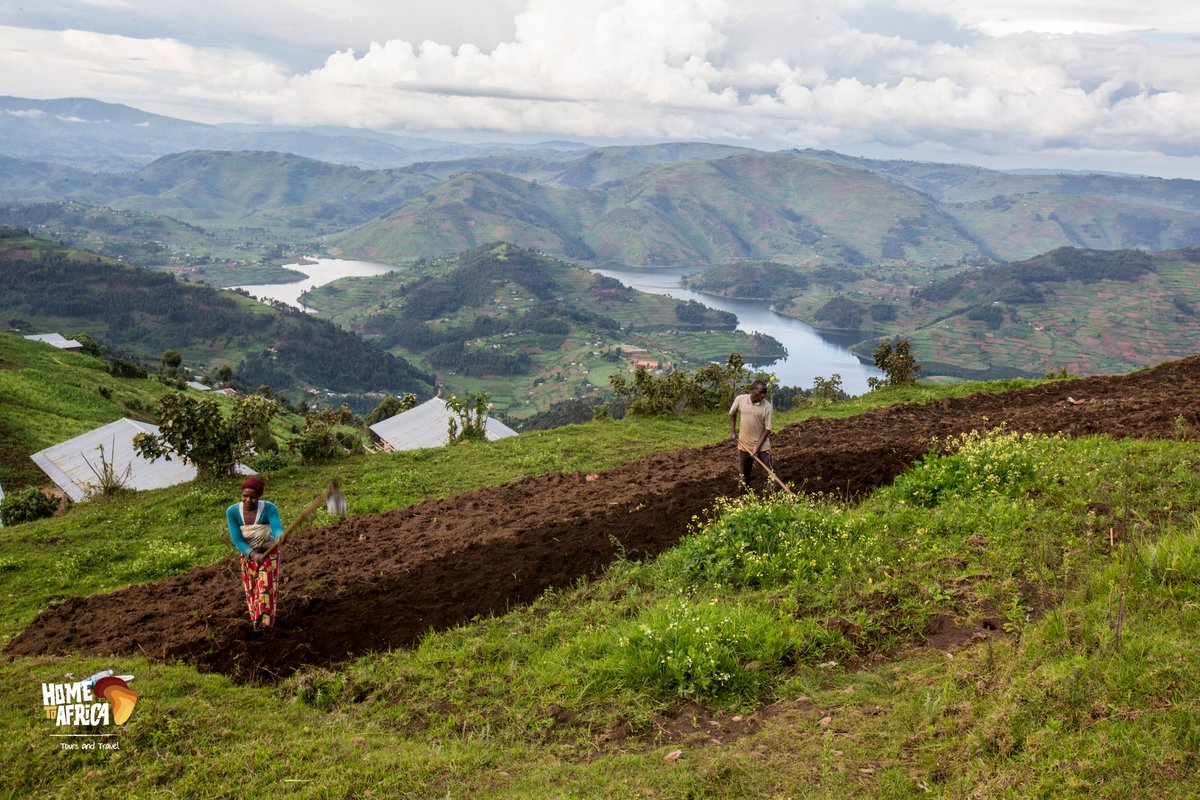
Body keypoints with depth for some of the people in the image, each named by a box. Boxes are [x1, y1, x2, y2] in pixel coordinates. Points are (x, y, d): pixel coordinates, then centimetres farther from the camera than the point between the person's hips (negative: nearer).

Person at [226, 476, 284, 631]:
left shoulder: (269, 509, -27)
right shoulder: (232, 512, -22)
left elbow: (277, 528, -41)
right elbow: (237, 540, -23)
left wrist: (280, 536, -66)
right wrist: (254, 555, -37)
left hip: (269, 552, -2)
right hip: (247, 554, 3)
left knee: (266, 588, -2)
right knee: (251, 589, 12)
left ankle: (264, 622, 11)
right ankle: (255, 618, 29)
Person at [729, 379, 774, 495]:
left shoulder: (767, 406, -15)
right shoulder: (740, 399, -9)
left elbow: (767, 429, -12)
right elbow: (732, 414, 11)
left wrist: (757, 447, -17)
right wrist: (733, 431, 6)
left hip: (762, 445, -2)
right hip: (744, 444, 2)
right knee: (744, 474, 13)